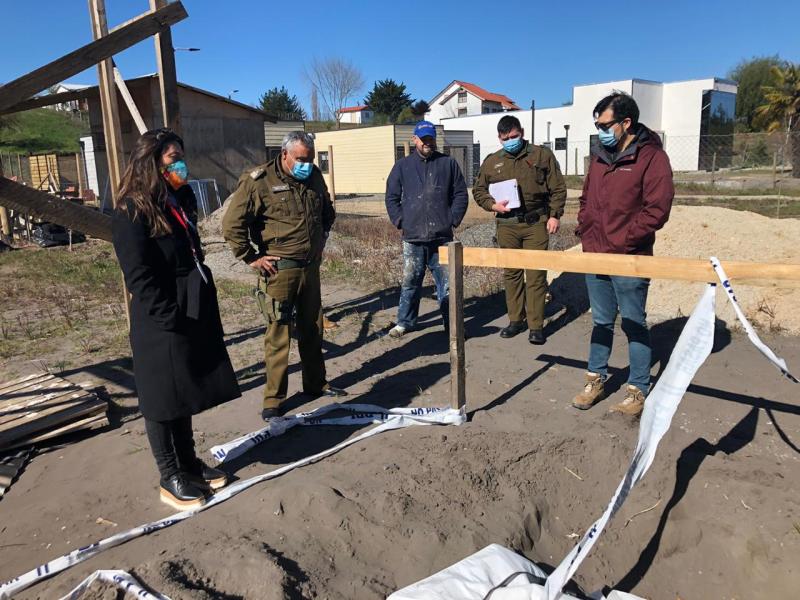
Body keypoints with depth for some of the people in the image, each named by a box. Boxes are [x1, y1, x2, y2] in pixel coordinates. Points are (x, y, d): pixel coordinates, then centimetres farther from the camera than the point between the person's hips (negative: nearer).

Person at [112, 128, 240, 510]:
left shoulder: (182, 200, 12)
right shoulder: (132, 212, -13)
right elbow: (140, 278, -18)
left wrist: (202, 308, 12)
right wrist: (172, 321, -19)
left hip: (194, 314, 8)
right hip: (161, 322, -8)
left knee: (186, 393, 18)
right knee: (163, 400, 6)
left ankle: (189, 463, 33)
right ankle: (171, 479, 20)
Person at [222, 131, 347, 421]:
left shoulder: (314, 177, 9)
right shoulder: (258, 181, -11)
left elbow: (327, 213, 27)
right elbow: (232, 224, -13)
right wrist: (252, 258, -11)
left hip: (310, 267, 6)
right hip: (279, 270, -6)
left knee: (313, 329, 16)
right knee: (278, 334, -3)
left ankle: (316, 383, 32)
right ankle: (274, 399, 9)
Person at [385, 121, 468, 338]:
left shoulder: (448, 163, 8)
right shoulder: (402, 166, 9)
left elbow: (460, 194, 9)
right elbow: (391, 197, 11)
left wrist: (453, 219, 1)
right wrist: (400, 221, 2)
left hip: (442, 237, 0)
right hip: (412, 238, 1)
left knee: (446, 283, 4)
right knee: (410, 282, 7)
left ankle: (452, 324, 14)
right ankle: (404, 322, 20)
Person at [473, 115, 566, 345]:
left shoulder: (542, 155, 4)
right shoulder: (492, 161, 11)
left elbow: (558, 188, 5)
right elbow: (478, 190, 16)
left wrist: (555, 215, -4)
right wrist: (493, 204, -3)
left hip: (536, 223, -3)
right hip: (506, 225, 3)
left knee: (536, 274, -3)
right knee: (511, 273, 9)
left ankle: (536, 325, 5)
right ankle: (516, 320, 22)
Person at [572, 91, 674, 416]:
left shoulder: (651, 157, -10)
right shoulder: (600, 157, 12)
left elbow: (657, 210, -16)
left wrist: (619, 243, -17)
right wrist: (586, 233, 5)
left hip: (630, 261, -6)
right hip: (594, 256, 6)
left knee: (634, 326, 5)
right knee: (601, 322, 17)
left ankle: (638, 389, 18)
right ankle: (596, 379, 29)